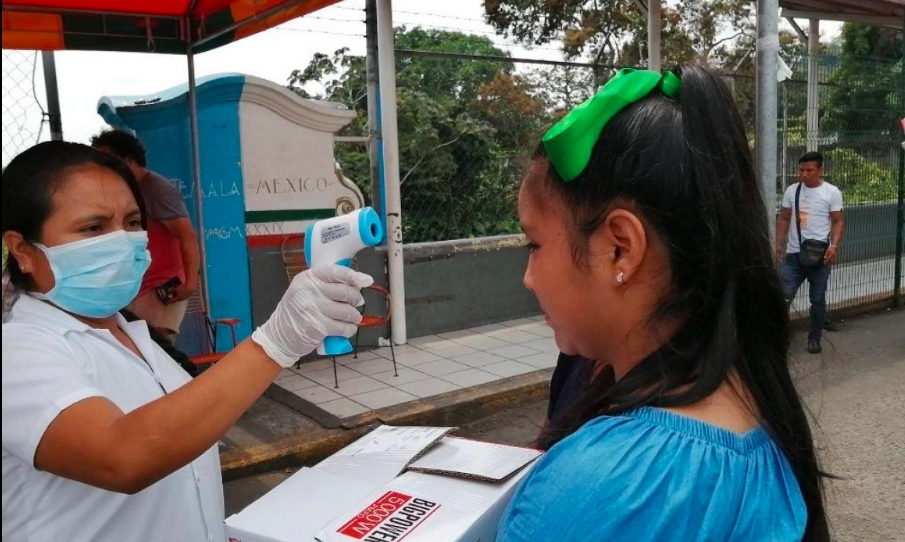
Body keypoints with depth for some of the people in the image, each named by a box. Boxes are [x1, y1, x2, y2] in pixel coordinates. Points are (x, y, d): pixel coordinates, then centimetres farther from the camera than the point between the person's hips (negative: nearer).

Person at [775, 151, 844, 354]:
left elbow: (838, 221, -2)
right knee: (783, 296, -3)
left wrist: (834, 246, -16)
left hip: (820, 255, -2)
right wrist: (779, 242, -1)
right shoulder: (791, 191, 5)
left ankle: (814, 339, 21)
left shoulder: (832, 192, -3)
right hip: (794, 254, 2)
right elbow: (784, 218, 11)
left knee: (818, 299, 8)